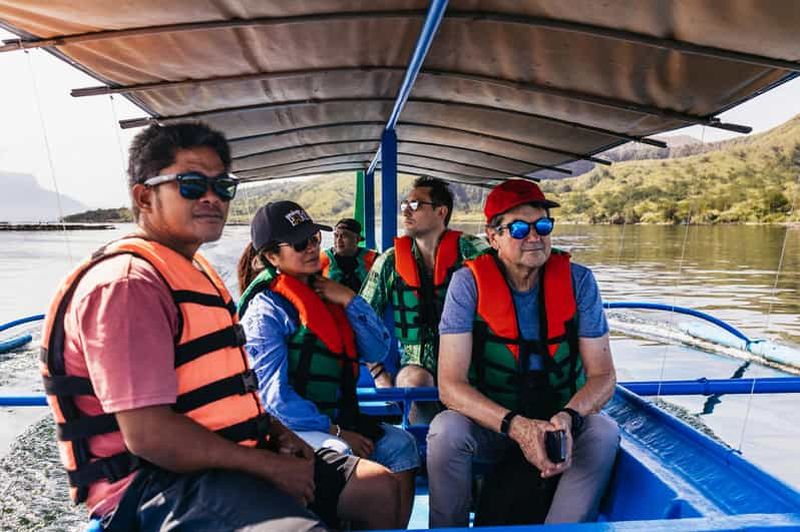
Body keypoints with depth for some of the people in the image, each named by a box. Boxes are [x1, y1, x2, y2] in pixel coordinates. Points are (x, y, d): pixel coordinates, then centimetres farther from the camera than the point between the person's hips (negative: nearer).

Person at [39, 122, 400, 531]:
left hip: (229, 459, 10)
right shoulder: (127, 284, -17)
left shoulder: (193, 271, 16)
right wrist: (271, 466, -16)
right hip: (160, 479, -9)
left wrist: (277, 432, 7)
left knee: (379, 488, 8)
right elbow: (148, 434, -24)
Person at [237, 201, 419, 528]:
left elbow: (377, 351, 6)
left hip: (339, 420, 7)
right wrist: (335, 432, -16)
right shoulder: (266, 309, -9)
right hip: (290, 428, -6)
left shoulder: (326, 293, 11)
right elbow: (274, 396, -15)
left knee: (399, 443, -13)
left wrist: (350, 301, -6)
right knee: (339, 454, -31)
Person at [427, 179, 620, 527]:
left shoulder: (577, 281, -9)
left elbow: (602, 375, -7)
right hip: (489, 423, -2)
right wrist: (516, 426, -34)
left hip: (561, 421, 2)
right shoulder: (469, 283, -15)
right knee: (446, 431, -30)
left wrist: (567, 417, -28)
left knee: (604, 433, -26)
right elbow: (450, 385, -20)